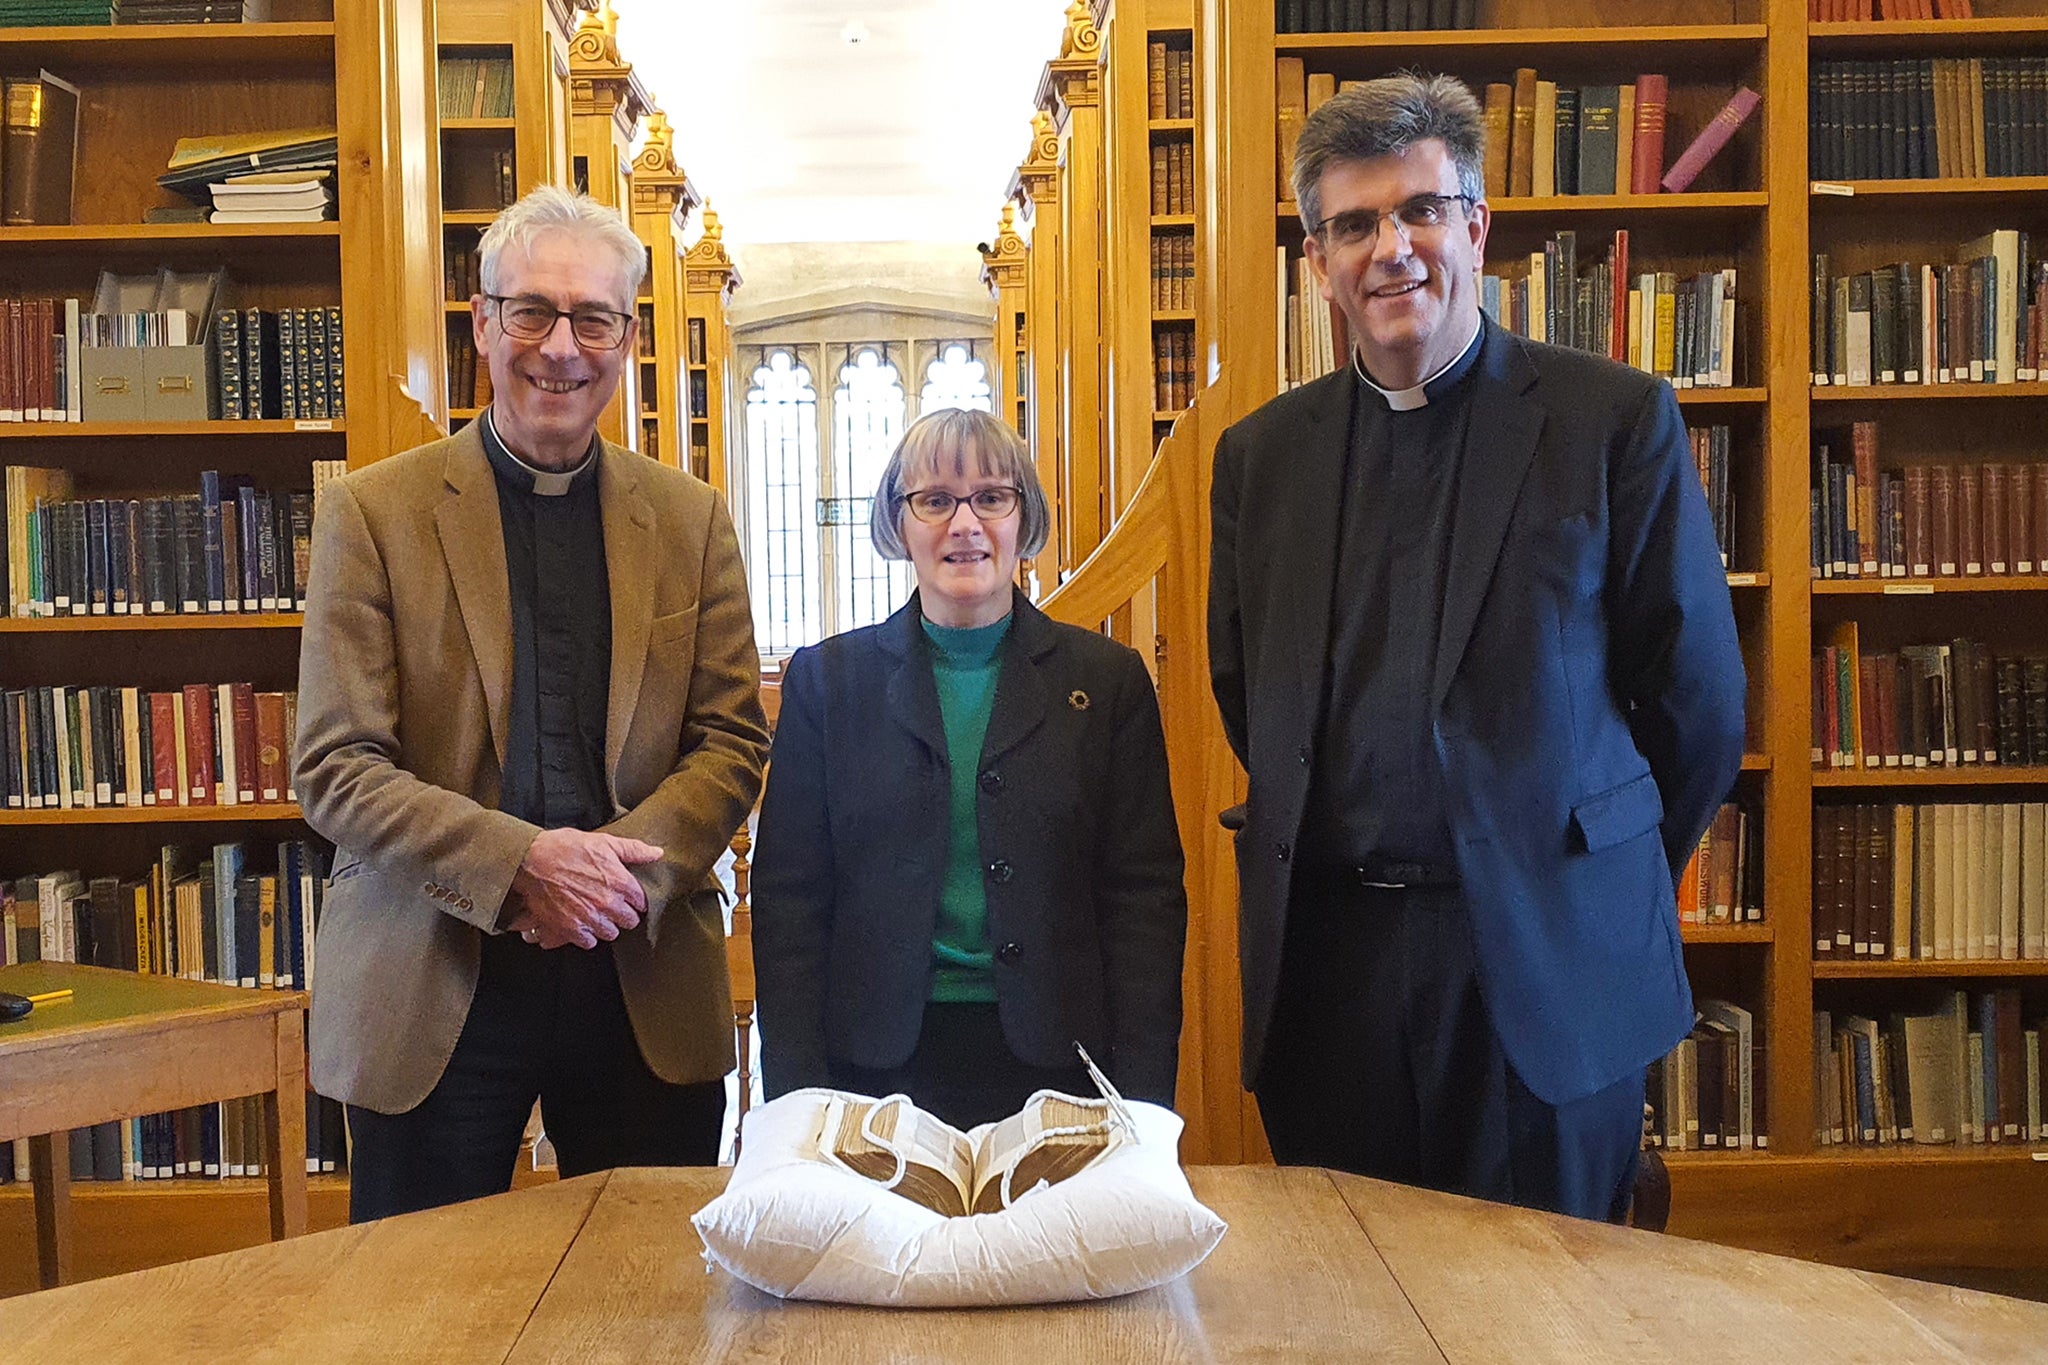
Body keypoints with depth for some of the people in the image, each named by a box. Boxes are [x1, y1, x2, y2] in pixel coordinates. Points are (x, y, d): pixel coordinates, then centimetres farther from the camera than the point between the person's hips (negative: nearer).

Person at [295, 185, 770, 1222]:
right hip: (433, 990, -1)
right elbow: (334, 767, -5)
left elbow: (733, 742, 4)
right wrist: (518, 864, -19)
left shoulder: (690, 520, 7)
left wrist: (623, 865, -14)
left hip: (648, 986, 2)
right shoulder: (374, 513, -1)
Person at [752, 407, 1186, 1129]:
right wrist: (797, 1102, -5)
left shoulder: (1107, 679, 4)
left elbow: (1145, 897, 2)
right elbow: (789, 899, 2)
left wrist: (1142, 1098, -6)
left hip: (1054, 1065, 0)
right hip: (878, 1062, 0)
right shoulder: (826, 678, 4)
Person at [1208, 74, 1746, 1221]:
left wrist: (1609, 885, 9)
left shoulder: (1617, 420, -2)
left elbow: (1699, 695, 2)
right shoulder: (1261, 456, 8)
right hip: (1327, 964, 3)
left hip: (1547, 961, -2)